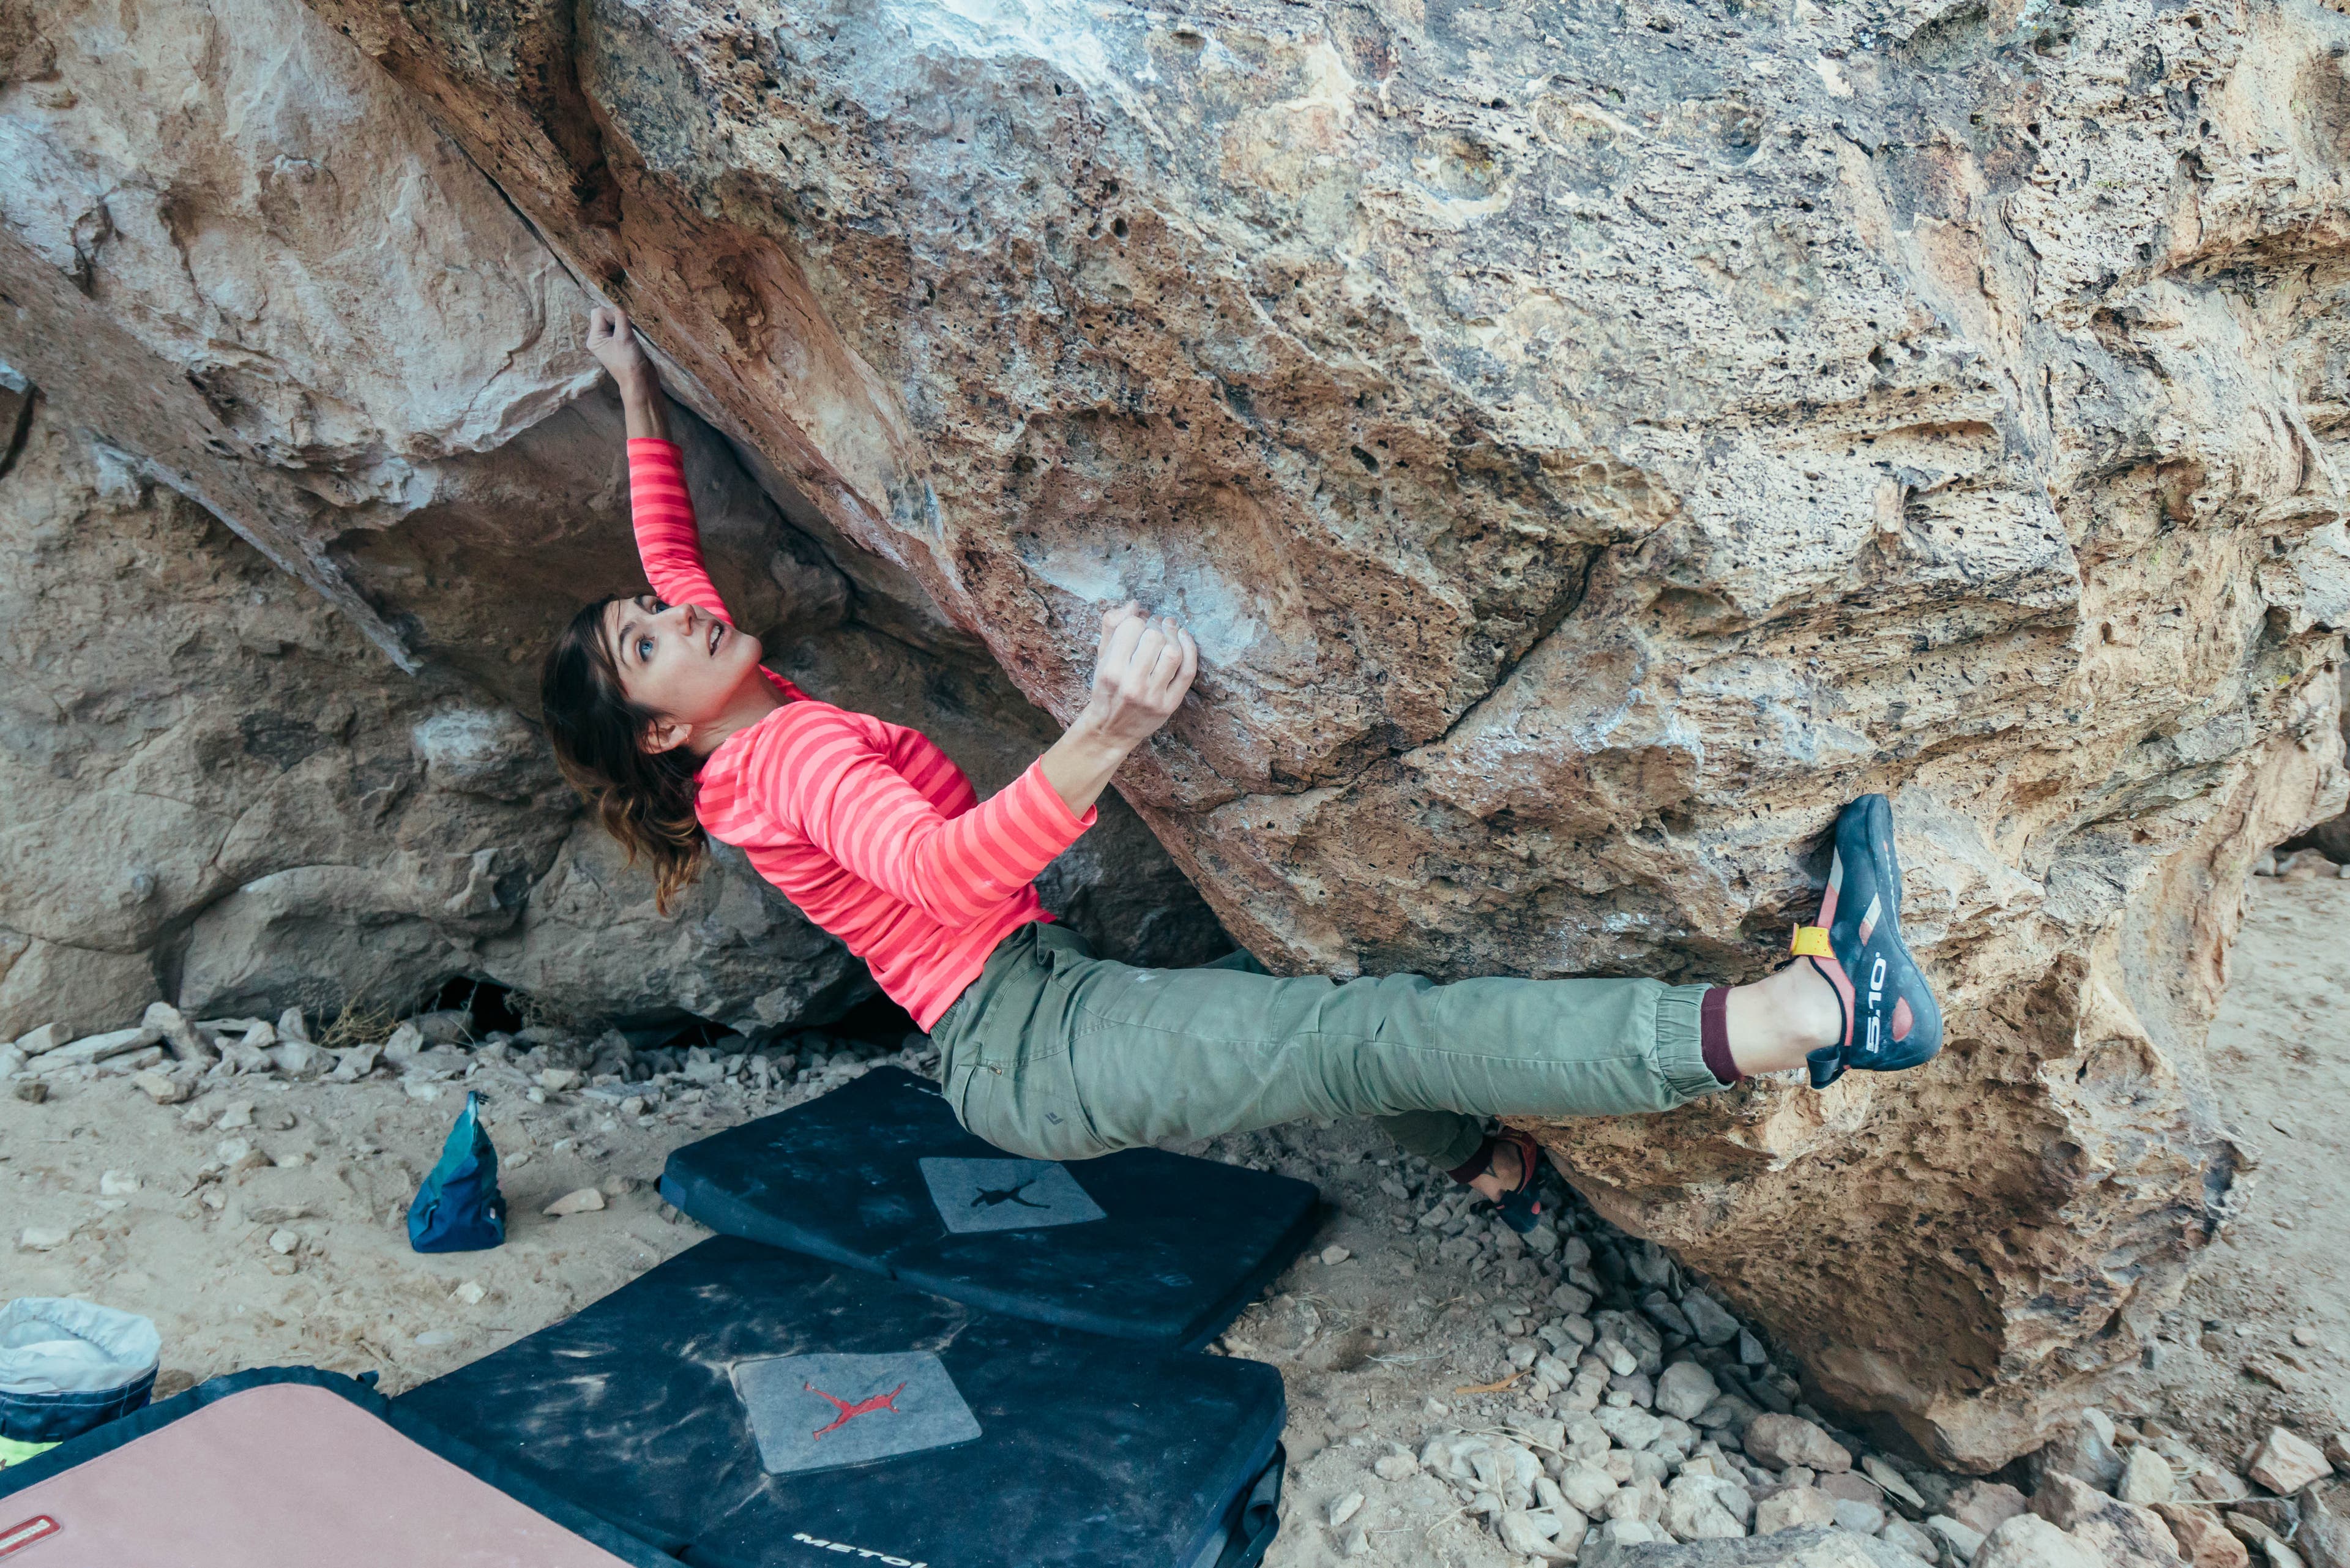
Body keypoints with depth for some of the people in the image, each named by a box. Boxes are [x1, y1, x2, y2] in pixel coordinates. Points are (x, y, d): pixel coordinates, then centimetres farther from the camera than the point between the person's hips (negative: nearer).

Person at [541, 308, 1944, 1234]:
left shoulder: (753, 737, 14)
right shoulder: (796, 749, -14)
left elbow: (668, 542, 29)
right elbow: (941, 867, -36)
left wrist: (639, 393, 38)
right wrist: (1109, 735, -50)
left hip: (1033, 1004, 11)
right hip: (1025, 1042, -11)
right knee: (1365, 1030, -26)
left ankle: (1488, 1160, 36)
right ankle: (1800, 1010, -35)